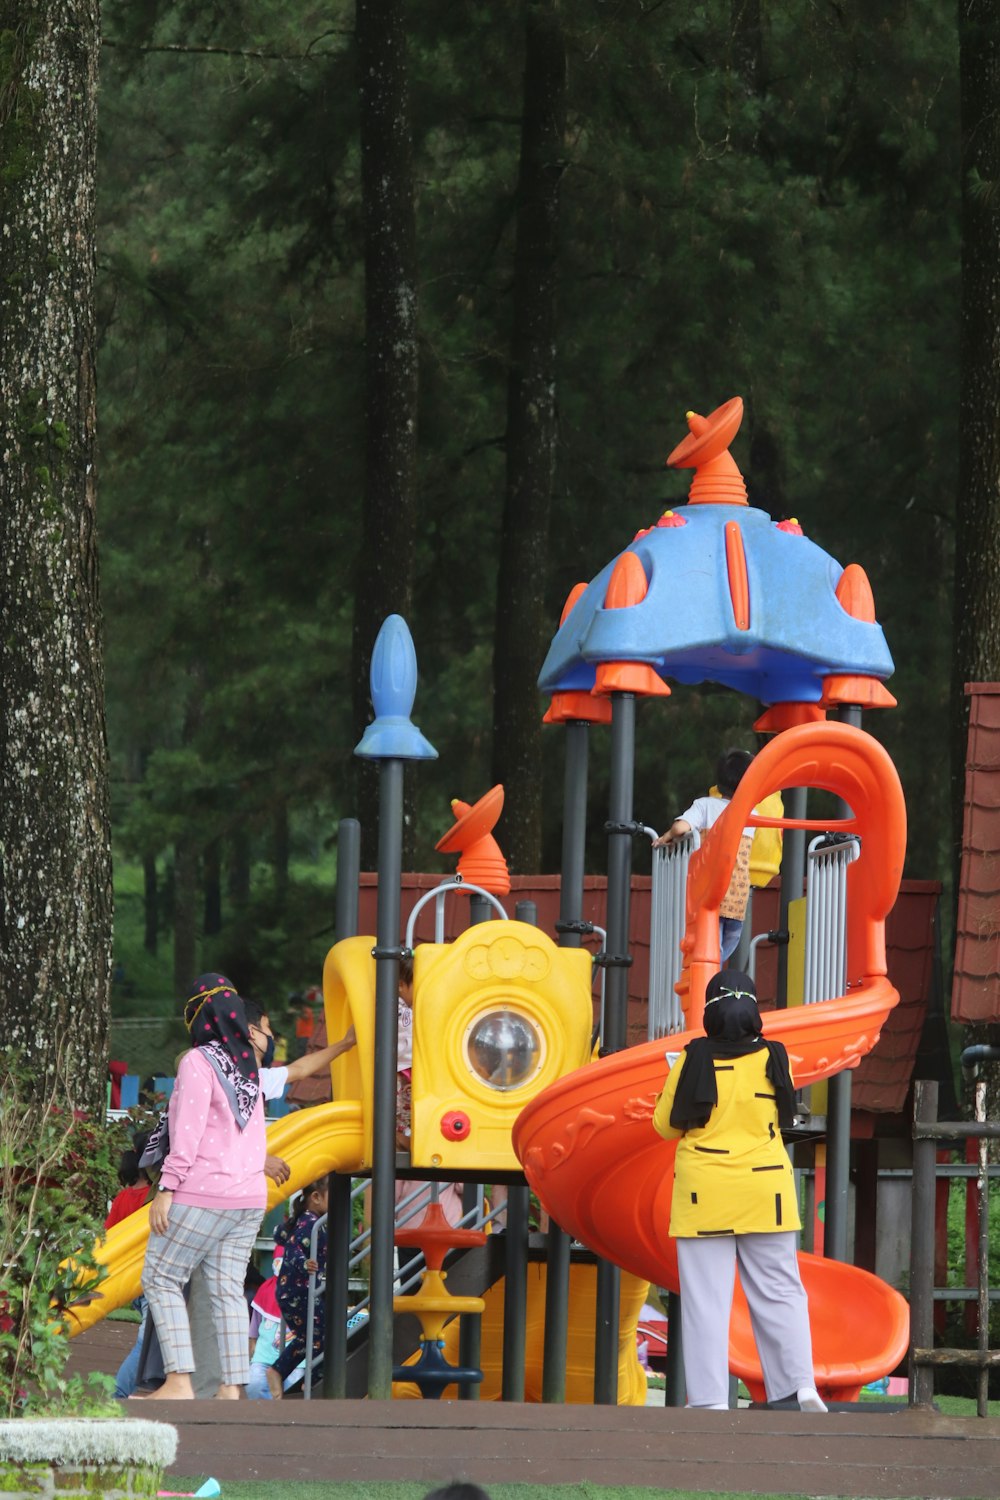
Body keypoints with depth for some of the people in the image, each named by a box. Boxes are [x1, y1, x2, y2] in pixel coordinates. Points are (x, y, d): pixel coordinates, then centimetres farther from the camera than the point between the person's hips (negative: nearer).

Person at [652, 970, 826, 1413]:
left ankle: (711, 1398, -3)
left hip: (704, 1194, -2)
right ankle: (800, 1384, -2)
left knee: (705, 1299, 1)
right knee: (779, 1292, 8)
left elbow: (667, 1124, -1)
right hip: (764, 1190, 2)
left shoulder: (694, 1060, -9)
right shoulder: (773, 1059, -2)